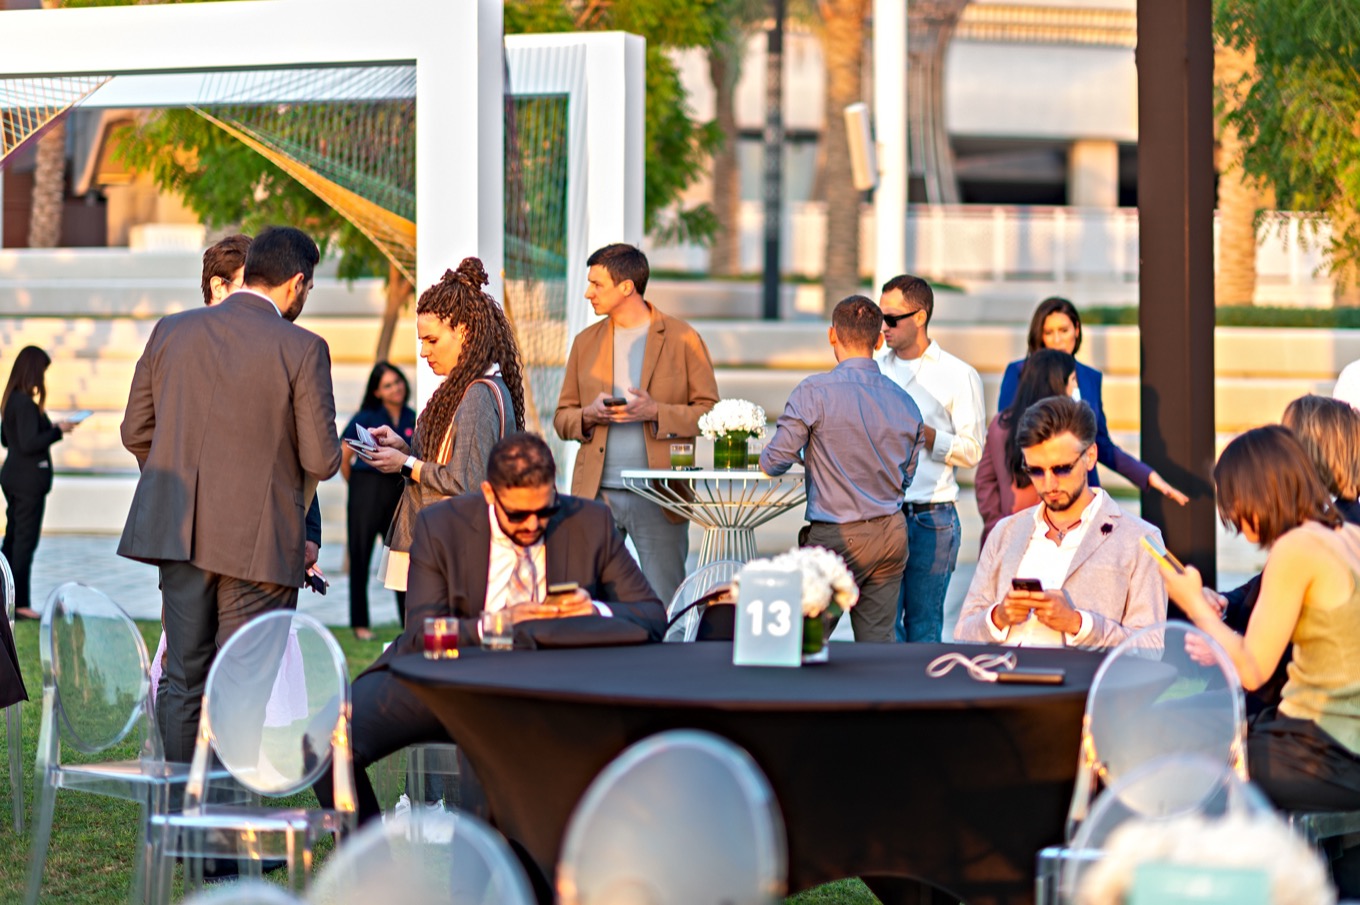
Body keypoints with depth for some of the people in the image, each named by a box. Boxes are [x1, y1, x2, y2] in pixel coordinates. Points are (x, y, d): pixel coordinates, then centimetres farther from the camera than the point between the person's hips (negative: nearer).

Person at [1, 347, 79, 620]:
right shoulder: (26, 404, -19)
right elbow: (29, 444, -24)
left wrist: (48, 428, 16)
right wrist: (58, 431, -13)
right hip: (29, 478, -9)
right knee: (26, 540, -4)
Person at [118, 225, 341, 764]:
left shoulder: (171, 331, 5)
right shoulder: (303, 349, -9)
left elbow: (136, 433, 9)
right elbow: (321, 461, -9)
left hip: (179, 533, 4)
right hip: (258, 539, -4)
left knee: (183, 679, 13)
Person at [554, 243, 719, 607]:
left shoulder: (682, 338, 1)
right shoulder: (585, 342, 13)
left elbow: (710, 413, 0)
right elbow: (562, 419, 16)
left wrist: (655, 412, -15)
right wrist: (589, 415, -6)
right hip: (596, 494, 3)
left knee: (666, 603, 0)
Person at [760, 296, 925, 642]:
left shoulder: (814, 393, -11)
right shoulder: (905, 403, 5)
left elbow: (773, 463, -9)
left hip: (839, 536, -5)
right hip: (892, 532, 5)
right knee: (879, 640, 8)